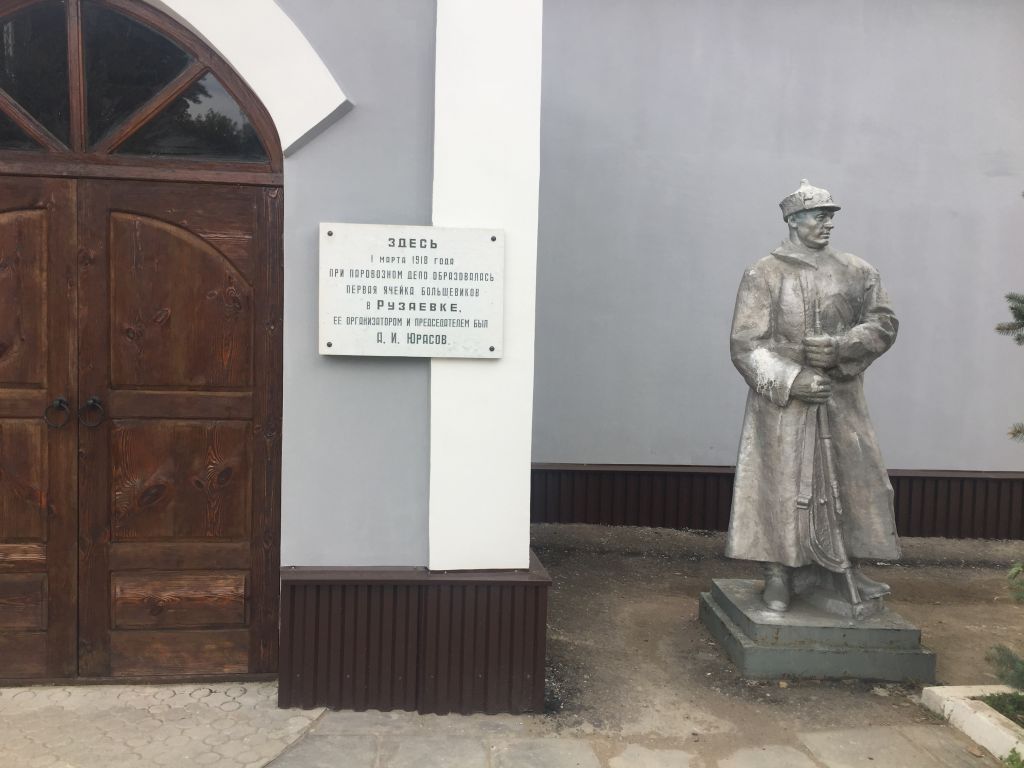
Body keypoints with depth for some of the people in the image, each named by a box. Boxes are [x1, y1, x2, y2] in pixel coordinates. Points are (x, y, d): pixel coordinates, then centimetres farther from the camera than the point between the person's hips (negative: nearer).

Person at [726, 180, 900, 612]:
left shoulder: (857, 272, 8)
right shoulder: (763, 276, -3)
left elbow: (884, 324, 4)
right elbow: (745, 345, -7)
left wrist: (839, 346, -15)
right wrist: (791, 380, -18)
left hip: (841, 401, 4)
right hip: (782, 402, -3)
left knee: (850, 482, 6)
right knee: (780, 485, 0)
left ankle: (849, 571, 22)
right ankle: (778, 577, 13)